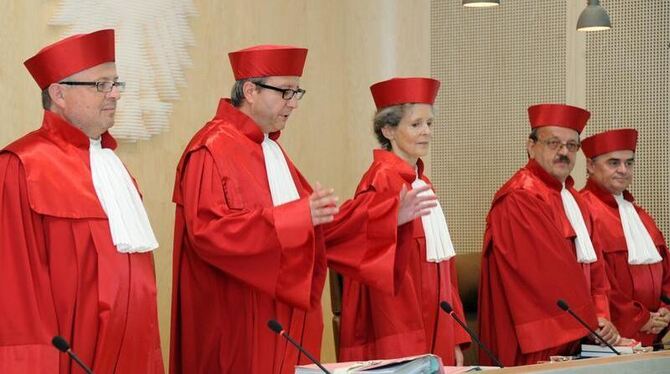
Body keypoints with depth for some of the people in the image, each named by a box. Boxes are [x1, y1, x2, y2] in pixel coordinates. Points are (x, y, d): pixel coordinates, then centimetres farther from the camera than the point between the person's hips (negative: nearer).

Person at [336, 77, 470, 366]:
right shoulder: (381, 181, -13)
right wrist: (406, 352, -21)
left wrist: (455, 340, 11)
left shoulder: (421, 183, 13)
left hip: (436, 335, 8)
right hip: (398, 345, -8)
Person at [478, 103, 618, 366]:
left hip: (573, 342, 8)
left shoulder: (574, 200, 16)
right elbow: (548, 271, -18)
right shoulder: (520, 199, -13)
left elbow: (593, 265, 13)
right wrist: (589, 323, -13)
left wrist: (600, 317, -3)